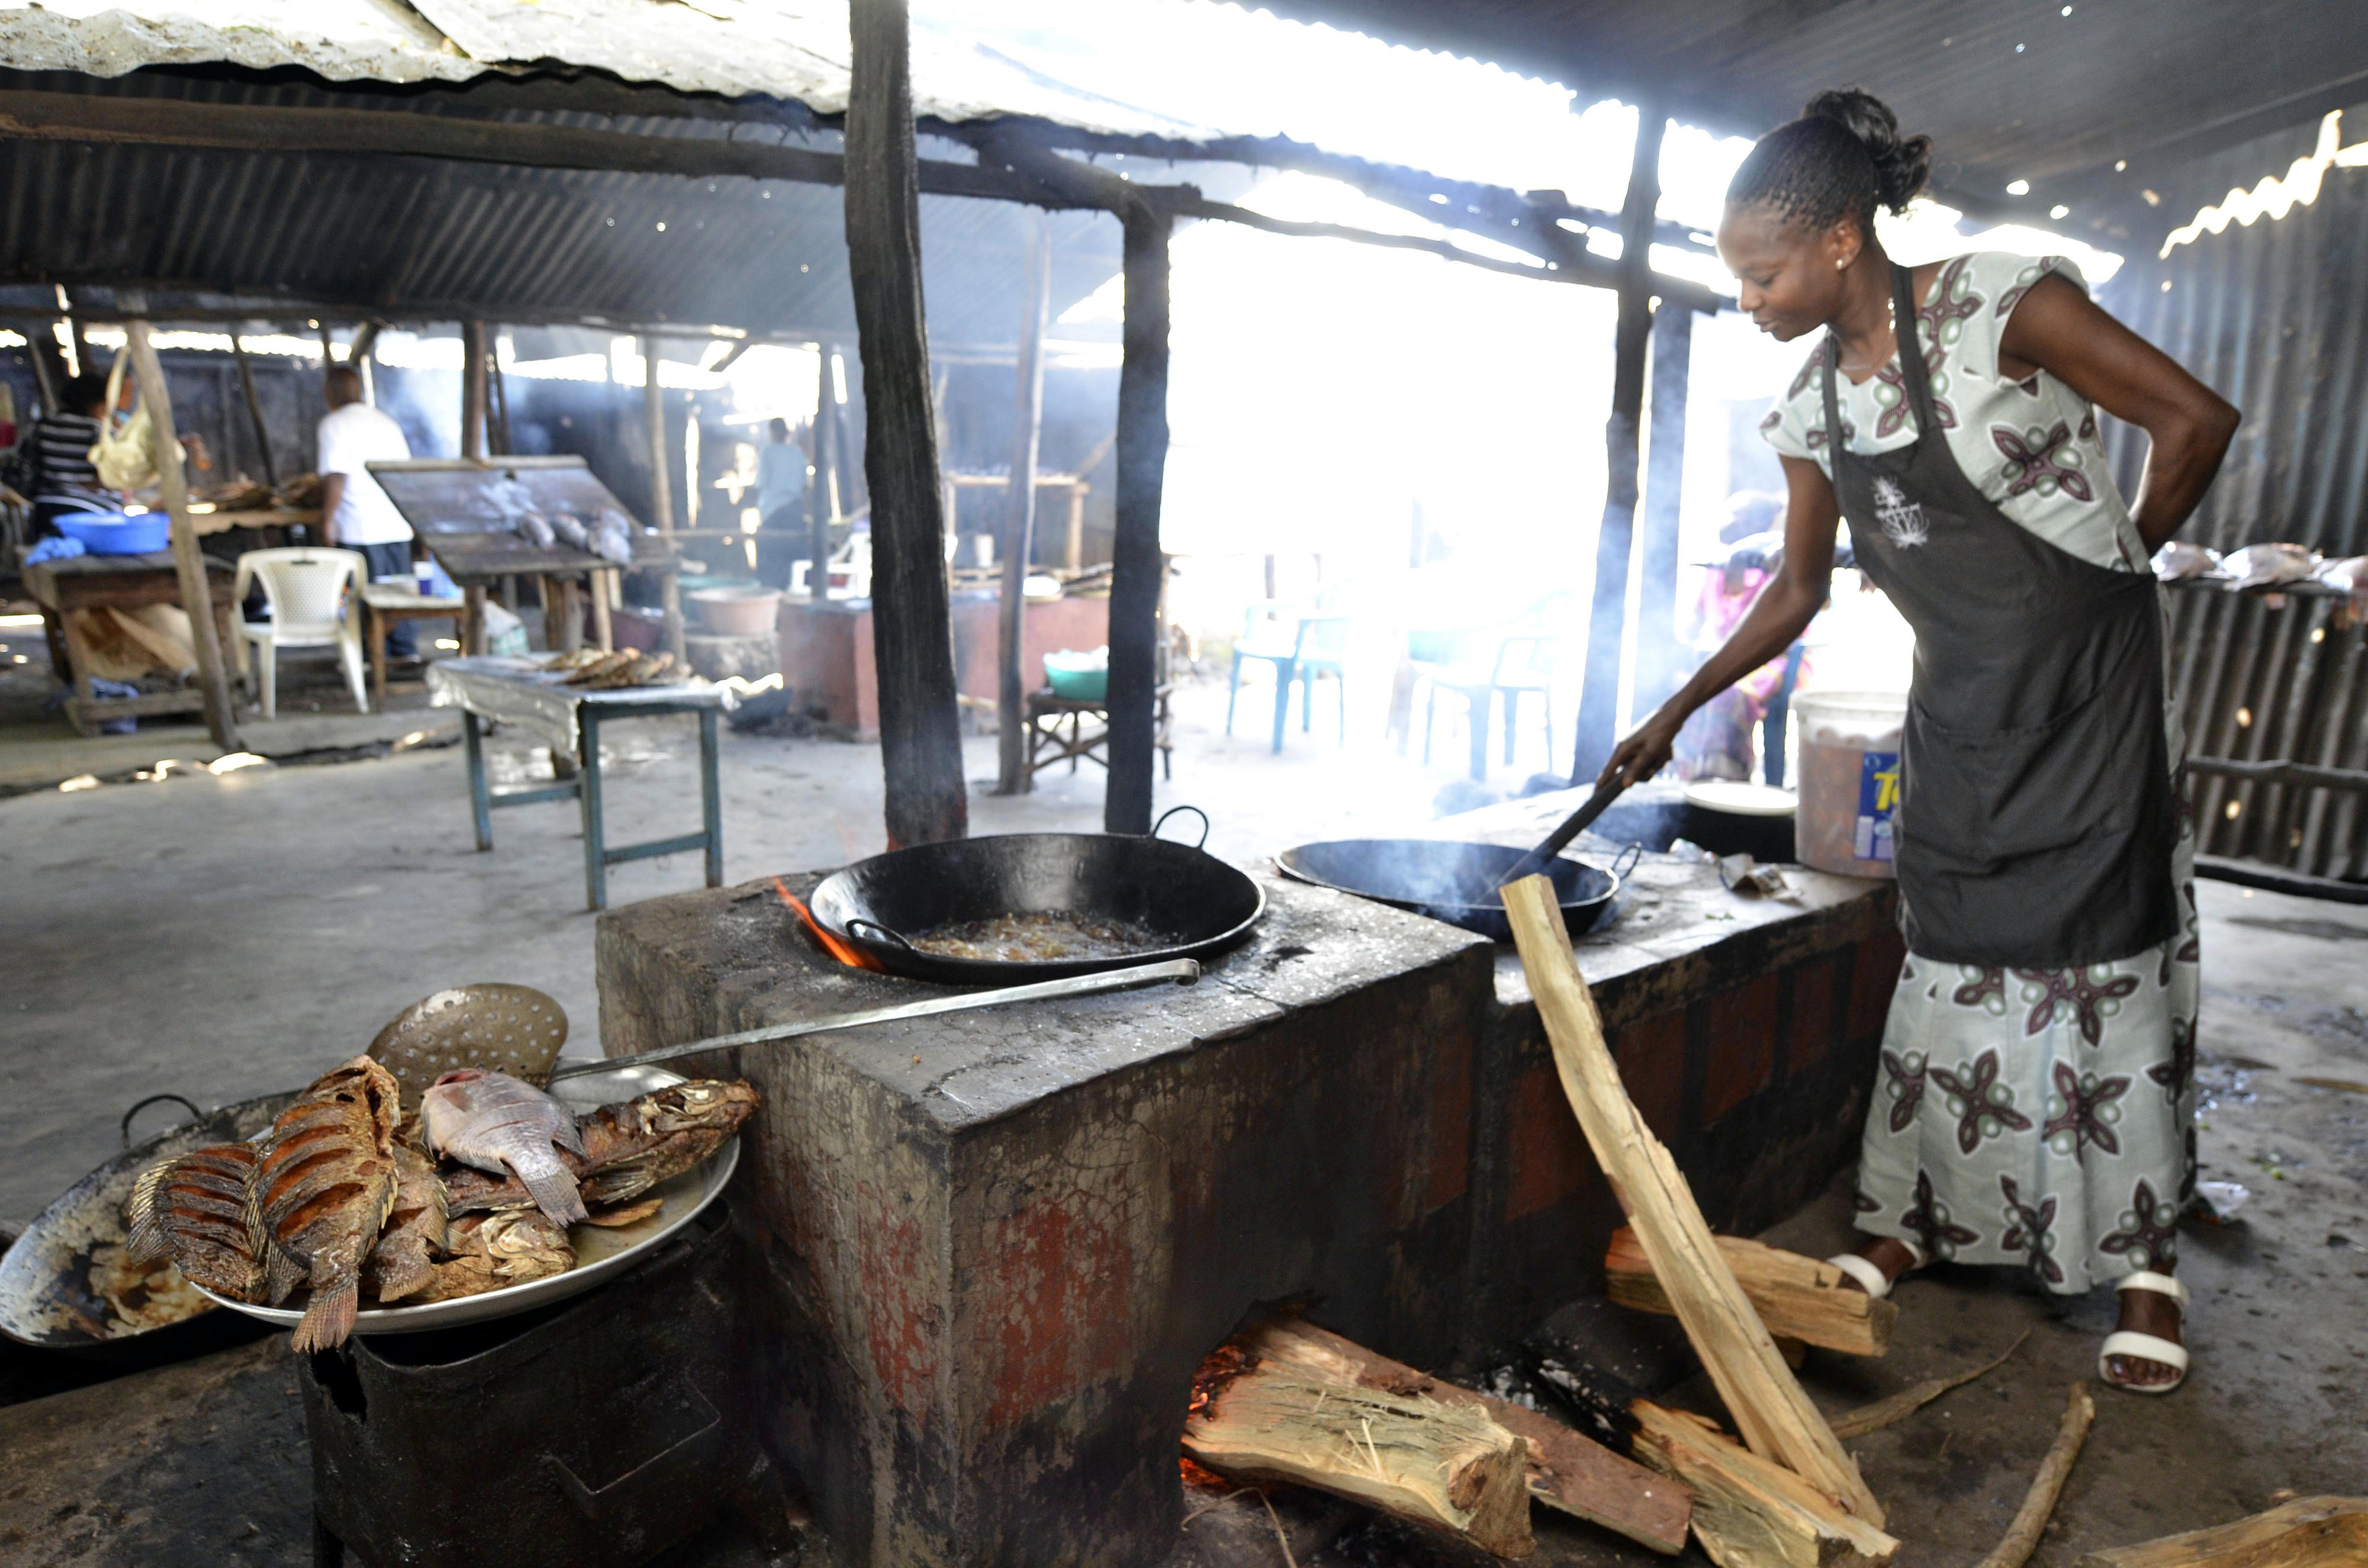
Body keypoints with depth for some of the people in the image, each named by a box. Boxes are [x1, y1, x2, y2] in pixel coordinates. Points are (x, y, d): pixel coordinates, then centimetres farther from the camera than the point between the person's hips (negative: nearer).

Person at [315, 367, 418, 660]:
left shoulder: (335, 423, -5)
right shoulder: (387, 422, 15)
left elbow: (336, 477, -13)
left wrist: (326, 520, -10)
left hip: (360, 526, -6)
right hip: (397, 525, 6)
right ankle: (406, 650, 14)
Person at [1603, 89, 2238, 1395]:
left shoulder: (1999, 307, -16)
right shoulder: (1811, 408, 1)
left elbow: (2195, 419, -9)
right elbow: (1798, 588, 9)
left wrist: (2115, 564, -1)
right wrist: (1675, 714, 6)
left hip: (2087, 677, -5)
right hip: (1962, 704, 5)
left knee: (2110, 966, 0)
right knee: (1946, 971, 9)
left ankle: (2145, 1264, 16)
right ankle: (1911, 1222, 22)